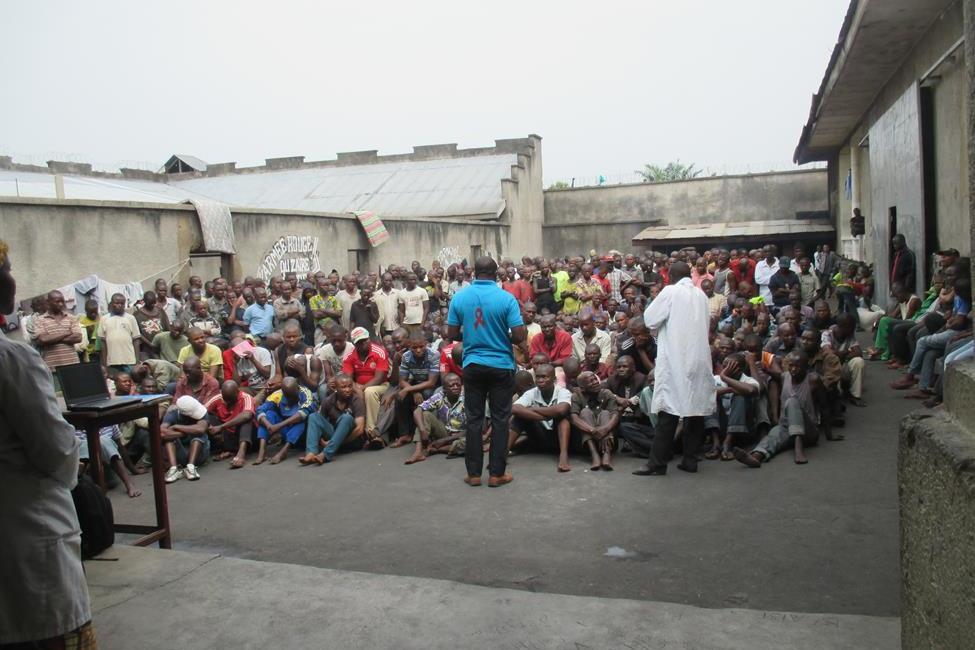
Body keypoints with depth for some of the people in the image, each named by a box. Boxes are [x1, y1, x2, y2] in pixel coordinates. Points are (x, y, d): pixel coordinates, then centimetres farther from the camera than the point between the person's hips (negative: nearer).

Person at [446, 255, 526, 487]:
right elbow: (519, 336, -13)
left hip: (472, 365, 2)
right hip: (501, 365, -2)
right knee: (499, 419, 6)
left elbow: (452, 334, 0)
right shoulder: (506, 298, -11)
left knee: (474, 418, 9)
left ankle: (474, 473, 13)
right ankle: (496, 473, 10)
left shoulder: (459, 297, -4)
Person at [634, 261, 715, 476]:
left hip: (675, 359, -5)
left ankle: (657, 463, -3)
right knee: (696, 408, 9)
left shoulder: (671, 291, -6)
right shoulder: (700, 294, 9)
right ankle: (690, 460, 14)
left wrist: (664, 324, 14)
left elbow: (649, 319, -5)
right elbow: (706, 324, 17)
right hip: (698, 358, 5)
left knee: (669, 411, -5)